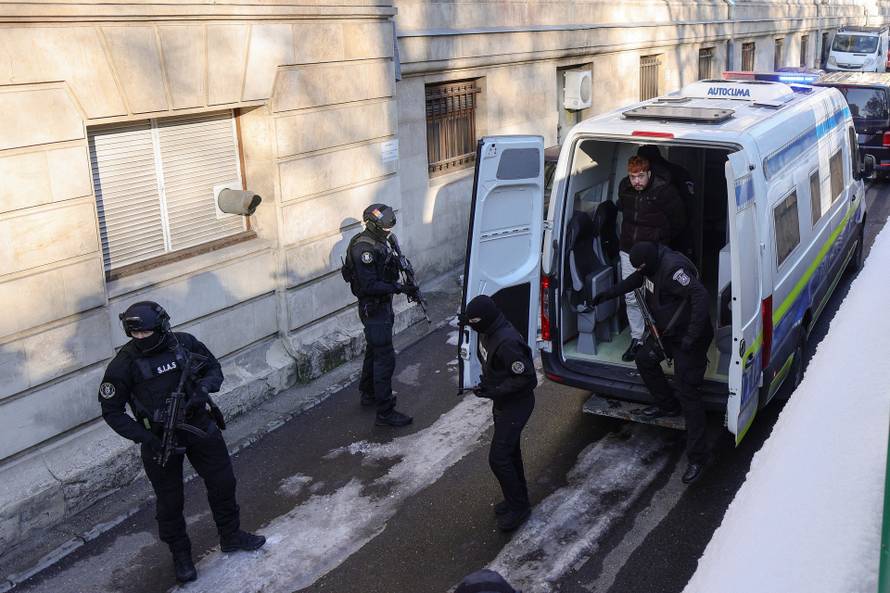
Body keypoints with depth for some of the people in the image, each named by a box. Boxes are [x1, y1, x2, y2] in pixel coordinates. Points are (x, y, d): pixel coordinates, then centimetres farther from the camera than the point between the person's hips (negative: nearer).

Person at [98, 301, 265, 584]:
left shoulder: (184, 343, -10)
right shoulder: (124, 364, -17)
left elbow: (214, 369, 4)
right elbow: (112, 411, -10)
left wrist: (203, 389, -19)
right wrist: (144, 437, -20)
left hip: (199, 424, 3)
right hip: (159, 438, -3)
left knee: (223, 482, 15)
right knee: (170, 500, 10)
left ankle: (231, 536, 38)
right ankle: (180, 554, 32)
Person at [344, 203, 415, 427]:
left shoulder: (383, 240, 4)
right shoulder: (363, 249, -25)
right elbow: (369, 286, -28)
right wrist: (399, 288, -31)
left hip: (383, 303, 10)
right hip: (372, 308, -10)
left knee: (374, 351, 23)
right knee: (385, 358, -8)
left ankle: (369, 394, 41)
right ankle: (385, 412, -3)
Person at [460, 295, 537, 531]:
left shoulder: (507, 343, -32)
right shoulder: (488, 332, -2)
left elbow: (526, 379, -27)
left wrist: (493, 391, -24)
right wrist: (486, 381, 3)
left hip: (516, 404, -10)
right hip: (502, 402, 10)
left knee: (498, 457, -6)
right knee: (509, 451, 20)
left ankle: (518, 507, 11)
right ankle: (517, 500, 37)